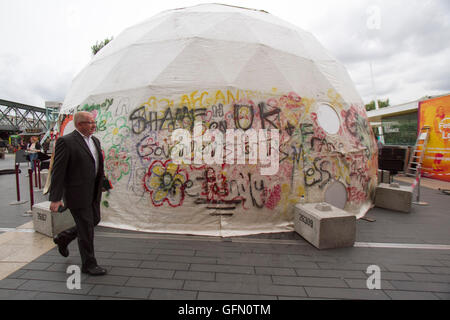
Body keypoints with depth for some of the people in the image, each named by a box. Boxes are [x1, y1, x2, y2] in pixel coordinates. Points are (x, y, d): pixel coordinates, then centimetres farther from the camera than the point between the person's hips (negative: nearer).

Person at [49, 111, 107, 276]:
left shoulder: (95, 140, 10)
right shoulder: (66, 142, -14)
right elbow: (58, 171, -16)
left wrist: (100, 185, 17)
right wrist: (55, 198, -17)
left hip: (93, 192, 8)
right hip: (77, 193, -8)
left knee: (94, 220, 19)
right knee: (86, 228, 2)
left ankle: (63, 238, 42)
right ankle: (89, 264, 20)